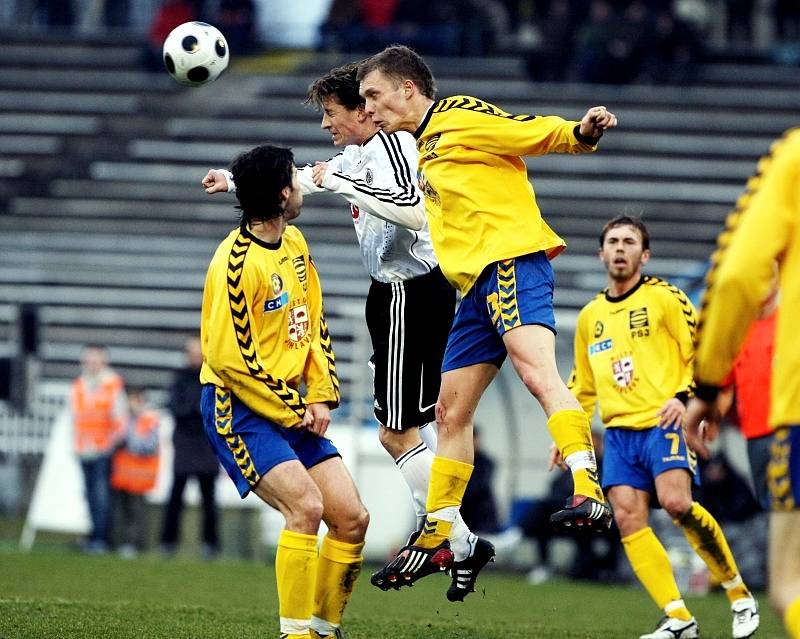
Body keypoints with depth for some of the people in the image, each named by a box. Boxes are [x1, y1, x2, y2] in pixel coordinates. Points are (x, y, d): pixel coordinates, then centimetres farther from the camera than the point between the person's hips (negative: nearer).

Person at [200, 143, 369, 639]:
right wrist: (293, 411, -14)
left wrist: (320, 397, 3)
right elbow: (227, 356, -20)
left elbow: (314, 323, 15)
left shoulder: (294, 242, 8)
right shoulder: (237, 262, -19)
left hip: (292, 406, 8)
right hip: (238, 407, -8)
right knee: (305, 506, -25)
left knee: (352, 518, 0)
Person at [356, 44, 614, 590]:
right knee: (452, 412, 12)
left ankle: (588, 492, -43)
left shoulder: (462, 117, -2)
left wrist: (582, 133, -30)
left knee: (537, 369, -30)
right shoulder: (424, 146, 25)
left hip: (511, 261, -10)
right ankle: (438, 536, 20)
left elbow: (539, 133, -10)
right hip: (477, 285, 10)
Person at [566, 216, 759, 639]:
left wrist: (684, 396, -16)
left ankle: (739, 595, -10)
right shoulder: (590, 316, 20)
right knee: (627, 517, -11)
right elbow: (582, 385, 29)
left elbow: (701, 353, -1)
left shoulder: (664, 297, 3)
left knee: (676, 502, -25)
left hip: (662, 422, -6)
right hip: (618, 432, 6)